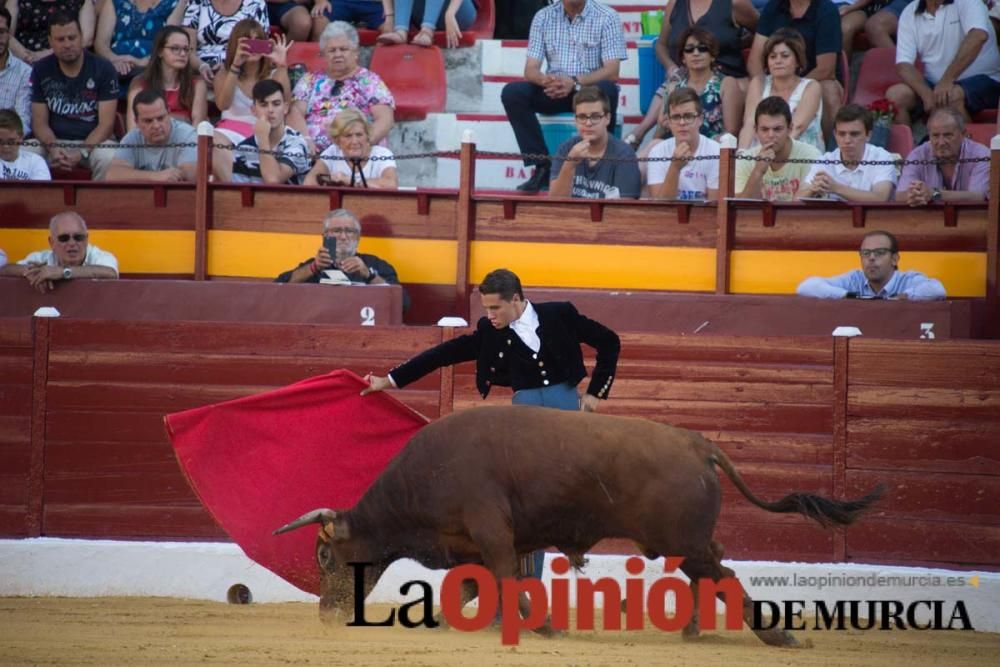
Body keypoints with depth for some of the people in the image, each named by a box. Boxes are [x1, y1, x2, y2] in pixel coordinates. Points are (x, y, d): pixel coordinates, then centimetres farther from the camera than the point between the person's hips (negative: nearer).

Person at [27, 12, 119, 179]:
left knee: (109, 159, -36)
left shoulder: (103, 69, -4)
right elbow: (40, 122, 3)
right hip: (54, 142, 2)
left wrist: (82, 153, -23)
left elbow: (105, 124, -7)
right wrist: (53, 149, -19)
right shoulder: (41, 70, 3)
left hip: (92, 142, -2)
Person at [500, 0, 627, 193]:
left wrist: (575, 82, -29)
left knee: (606, 90, -36)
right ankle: (542, 169, -22)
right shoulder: (544, 17, 4)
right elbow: (530, 70, -1)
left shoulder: (607, 17, -5)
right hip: (553, 91, 3)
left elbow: (612, 72, -13)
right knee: (512, 92, -22)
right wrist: (545, 80, -26)